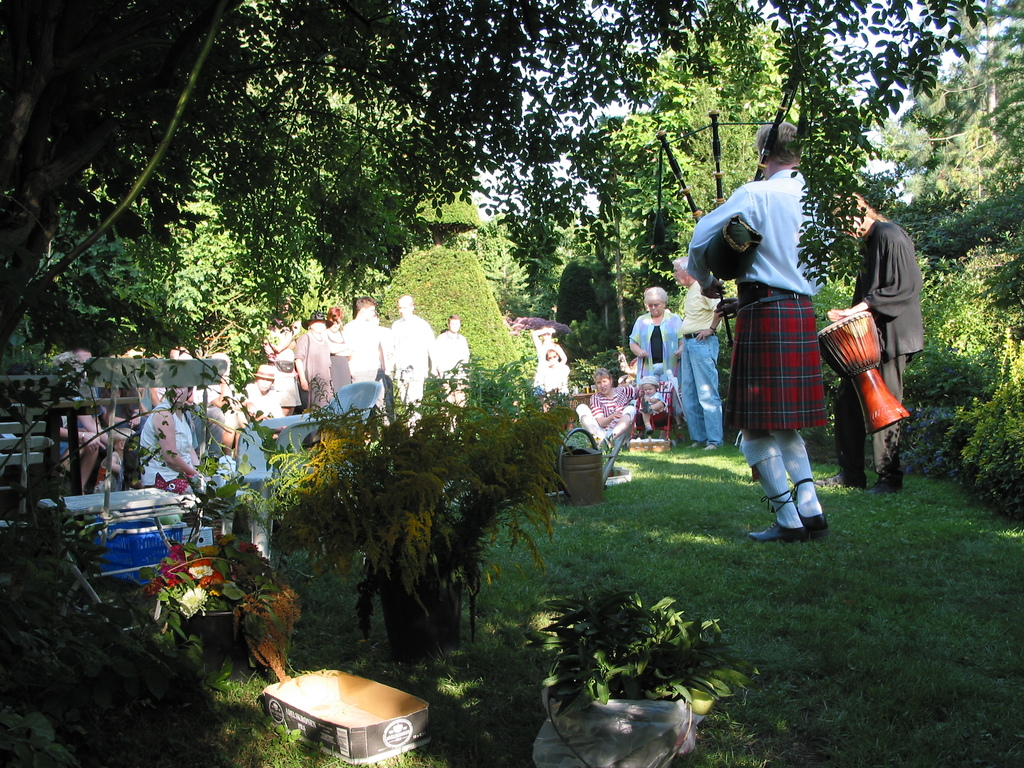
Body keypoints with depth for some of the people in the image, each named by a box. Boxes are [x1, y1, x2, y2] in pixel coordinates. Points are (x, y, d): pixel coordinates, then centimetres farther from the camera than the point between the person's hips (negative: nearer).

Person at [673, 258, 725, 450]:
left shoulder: (703, 287, -11)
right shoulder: (689, 291, 20)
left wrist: (711, 329, -19)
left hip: (703, 343, -10)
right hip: (689, 343, 10)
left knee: (707, 393, -9)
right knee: (688, 394, 10)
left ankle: (715, 440, -7)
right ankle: (698, 438, 16)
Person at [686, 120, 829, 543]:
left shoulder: (756, 194, -7)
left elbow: (701, 238, -9)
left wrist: (706, 282, 12)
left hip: (764, 315, -7)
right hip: (803, 315, 7)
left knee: (756, 425, 1)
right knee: (787, 422, 16)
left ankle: (788, 520, 3)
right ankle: (810, 510, 11)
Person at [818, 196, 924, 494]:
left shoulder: (890, 236, -11)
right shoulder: (872, 241, 18)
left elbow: (905, 286, -19)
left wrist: (863, 306, -19)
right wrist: (851, 314, 10)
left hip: (890, 336, -10)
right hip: (870, 337, 10)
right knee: (848, 399, 9)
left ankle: (890, 478, 5)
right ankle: (851, 472, 16)